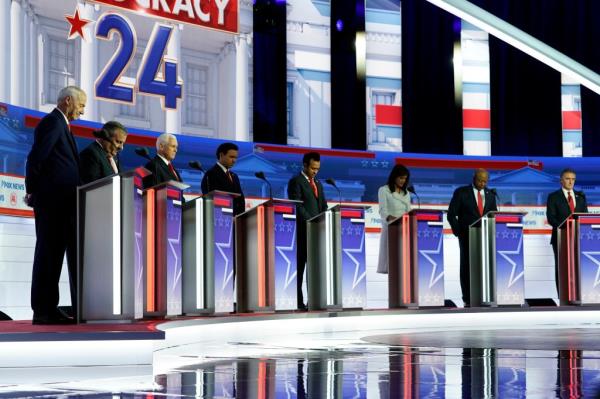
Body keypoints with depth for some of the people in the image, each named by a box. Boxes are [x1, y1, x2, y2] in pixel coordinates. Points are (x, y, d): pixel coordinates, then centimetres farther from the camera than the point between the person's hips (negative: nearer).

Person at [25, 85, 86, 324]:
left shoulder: (60, 124, 23)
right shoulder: (53, 122, -8)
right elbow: (35, 157, -16)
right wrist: (32, 191, -9)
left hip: (61, 202, 10)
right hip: (53, 200, -10)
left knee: (52, 253, 7)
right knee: (49, 251, -8)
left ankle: (47, 309, 9)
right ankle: (43, 310, -7)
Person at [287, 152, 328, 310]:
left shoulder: (318, 183, 20)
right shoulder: (296, 181, -4)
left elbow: (323, 206, 20)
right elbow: (297, 206, -13)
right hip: (303, 230, -7)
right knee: (300, 266, -6)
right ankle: (298, 301, -5)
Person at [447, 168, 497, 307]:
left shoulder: (490, 194, 11)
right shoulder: (461, 192, -2)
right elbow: (451, 214, -2)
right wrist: (458, 232, -7)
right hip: (467, 237, -3)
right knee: (467, 268, -1)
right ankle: (468, 300, 2)